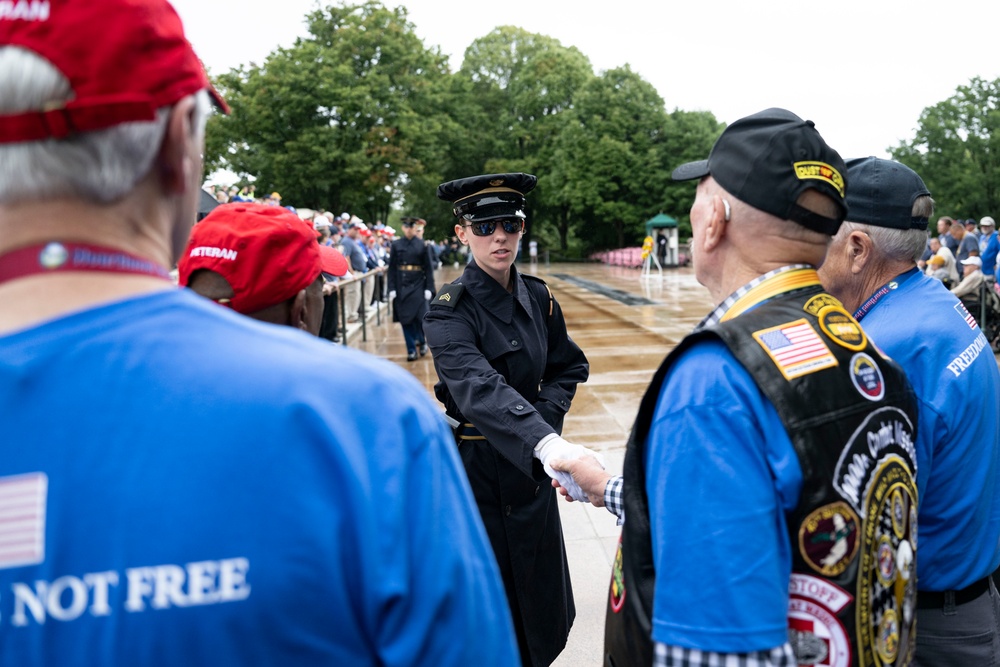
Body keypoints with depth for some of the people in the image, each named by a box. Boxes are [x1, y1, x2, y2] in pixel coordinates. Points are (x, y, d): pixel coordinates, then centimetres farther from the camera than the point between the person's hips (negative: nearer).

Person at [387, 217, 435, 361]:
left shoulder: (422, 245, 1)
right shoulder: (396, 245, 2)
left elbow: (428, 268, 1)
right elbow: (391, 268, 1)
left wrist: (429, 288, -6)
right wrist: (392, 289, -5)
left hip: (417, 285, -1)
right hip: (401, 286, 1)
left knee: (419, 316, -6)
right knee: (405, 319, 2)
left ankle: (422, 341, 22)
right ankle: (411, 350, 9)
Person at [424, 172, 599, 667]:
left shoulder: (538, 298, 2)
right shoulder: (449, 311, -18)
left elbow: (569, 366, 14)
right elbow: (480, 387, -34)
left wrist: (546, 416, -7)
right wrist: (544, 443, -50)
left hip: (532, 467, 6)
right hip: (477, 472, -5)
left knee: (543, 609, 16)